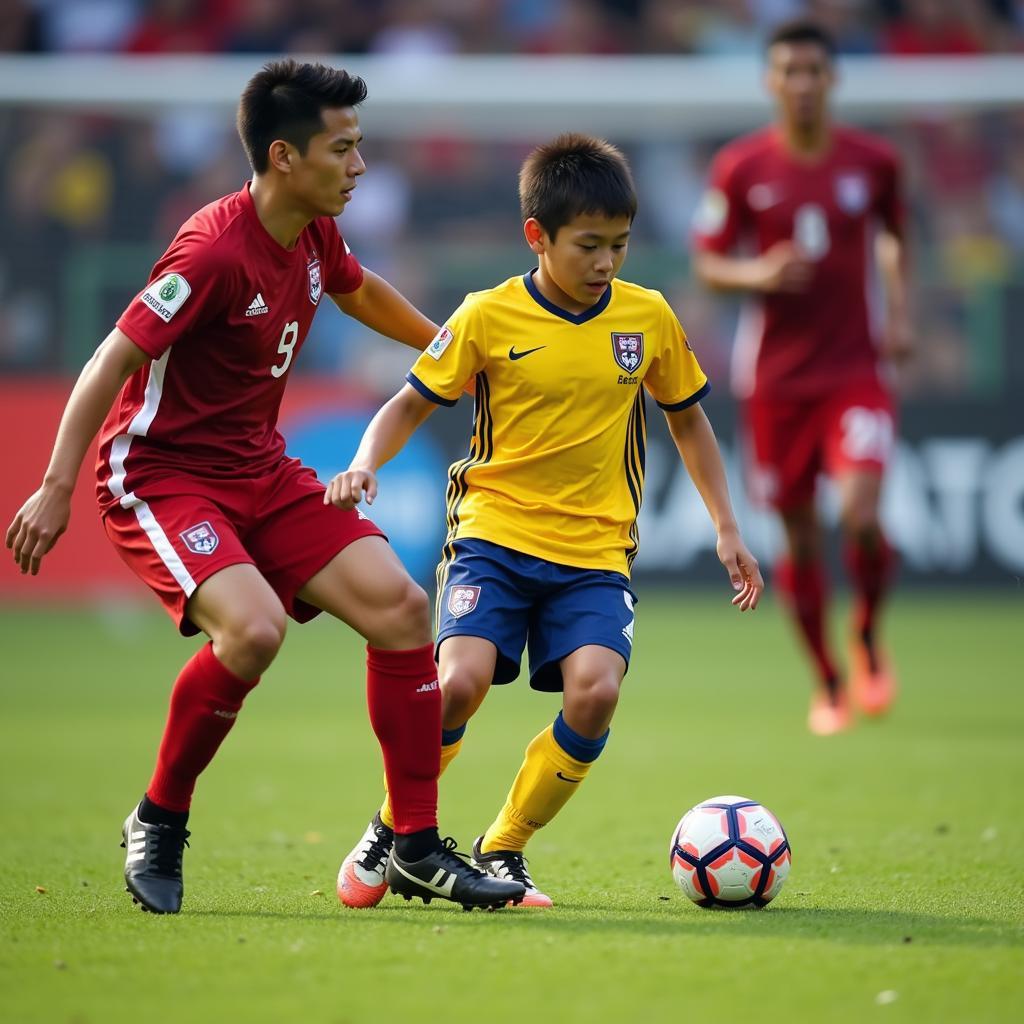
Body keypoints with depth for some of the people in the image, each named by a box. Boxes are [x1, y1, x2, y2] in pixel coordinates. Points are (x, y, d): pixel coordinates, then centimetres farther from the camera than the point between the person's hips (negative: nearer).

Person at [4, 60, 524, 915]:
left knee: (401, 605, -6)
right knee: (253, 628, -31)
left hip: (261, 471, 8)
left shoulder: (315, 236, 2)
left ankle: (418, 850, 3)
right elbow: (112, 363, -23)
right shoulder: (216, 251, -24)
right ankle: (158, 826, -7)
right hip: (158, 475, -8)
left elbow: (362, 292, 26)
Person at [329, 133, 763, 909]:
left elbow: (688, 418, 19)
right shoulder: (488, 318, -4)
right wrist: (366, 466, -14)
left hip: (596, 550, 2)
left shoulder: (648, 318, 4)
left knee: (595, 693, -23)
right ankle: (389, 836, 3)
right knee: (460, 680, -25)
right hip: (495, 533, -2)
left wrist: (727, 529, 15)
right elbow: (411, 405, 6)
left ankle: (502, 851, 0)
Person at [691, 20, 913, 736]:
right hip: (775, 376, 1)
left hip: (856, 369, -1)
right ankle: (829, 682, 23)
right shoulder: (740, 167, -3)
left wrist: (900, 312, 6)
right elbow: (707, 263, 4)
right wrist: (757, 275, -17)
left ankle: (868, 637, 10)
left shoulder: (873, 161, 0)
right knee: (799, 537, 5)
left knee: (861, 515, -19)